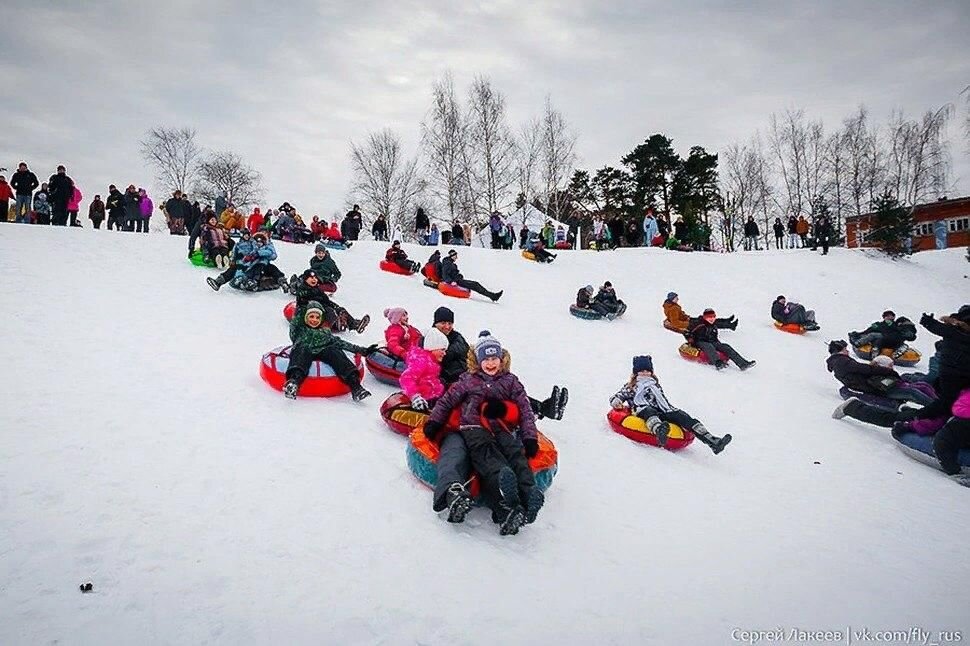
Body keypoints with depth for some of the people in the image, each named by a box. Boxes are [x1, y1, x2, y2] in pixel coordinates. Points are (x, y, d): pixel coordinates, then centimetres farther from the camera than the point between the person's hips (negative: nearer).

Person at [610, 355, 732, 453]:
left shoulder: (655, 384, 34)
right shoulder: (630, 387, 24)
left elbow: (664, 400, 33)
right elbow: (615, 398, 18)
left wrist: (671, 409, 13)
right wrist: (617, 402, -7)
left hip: (661, 411, 4)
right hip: (643, 411, -4)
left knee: (682, 416, -23)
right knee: (649, 412, -42)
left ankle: (712, 441, -41)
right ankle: (660, 431, -79)